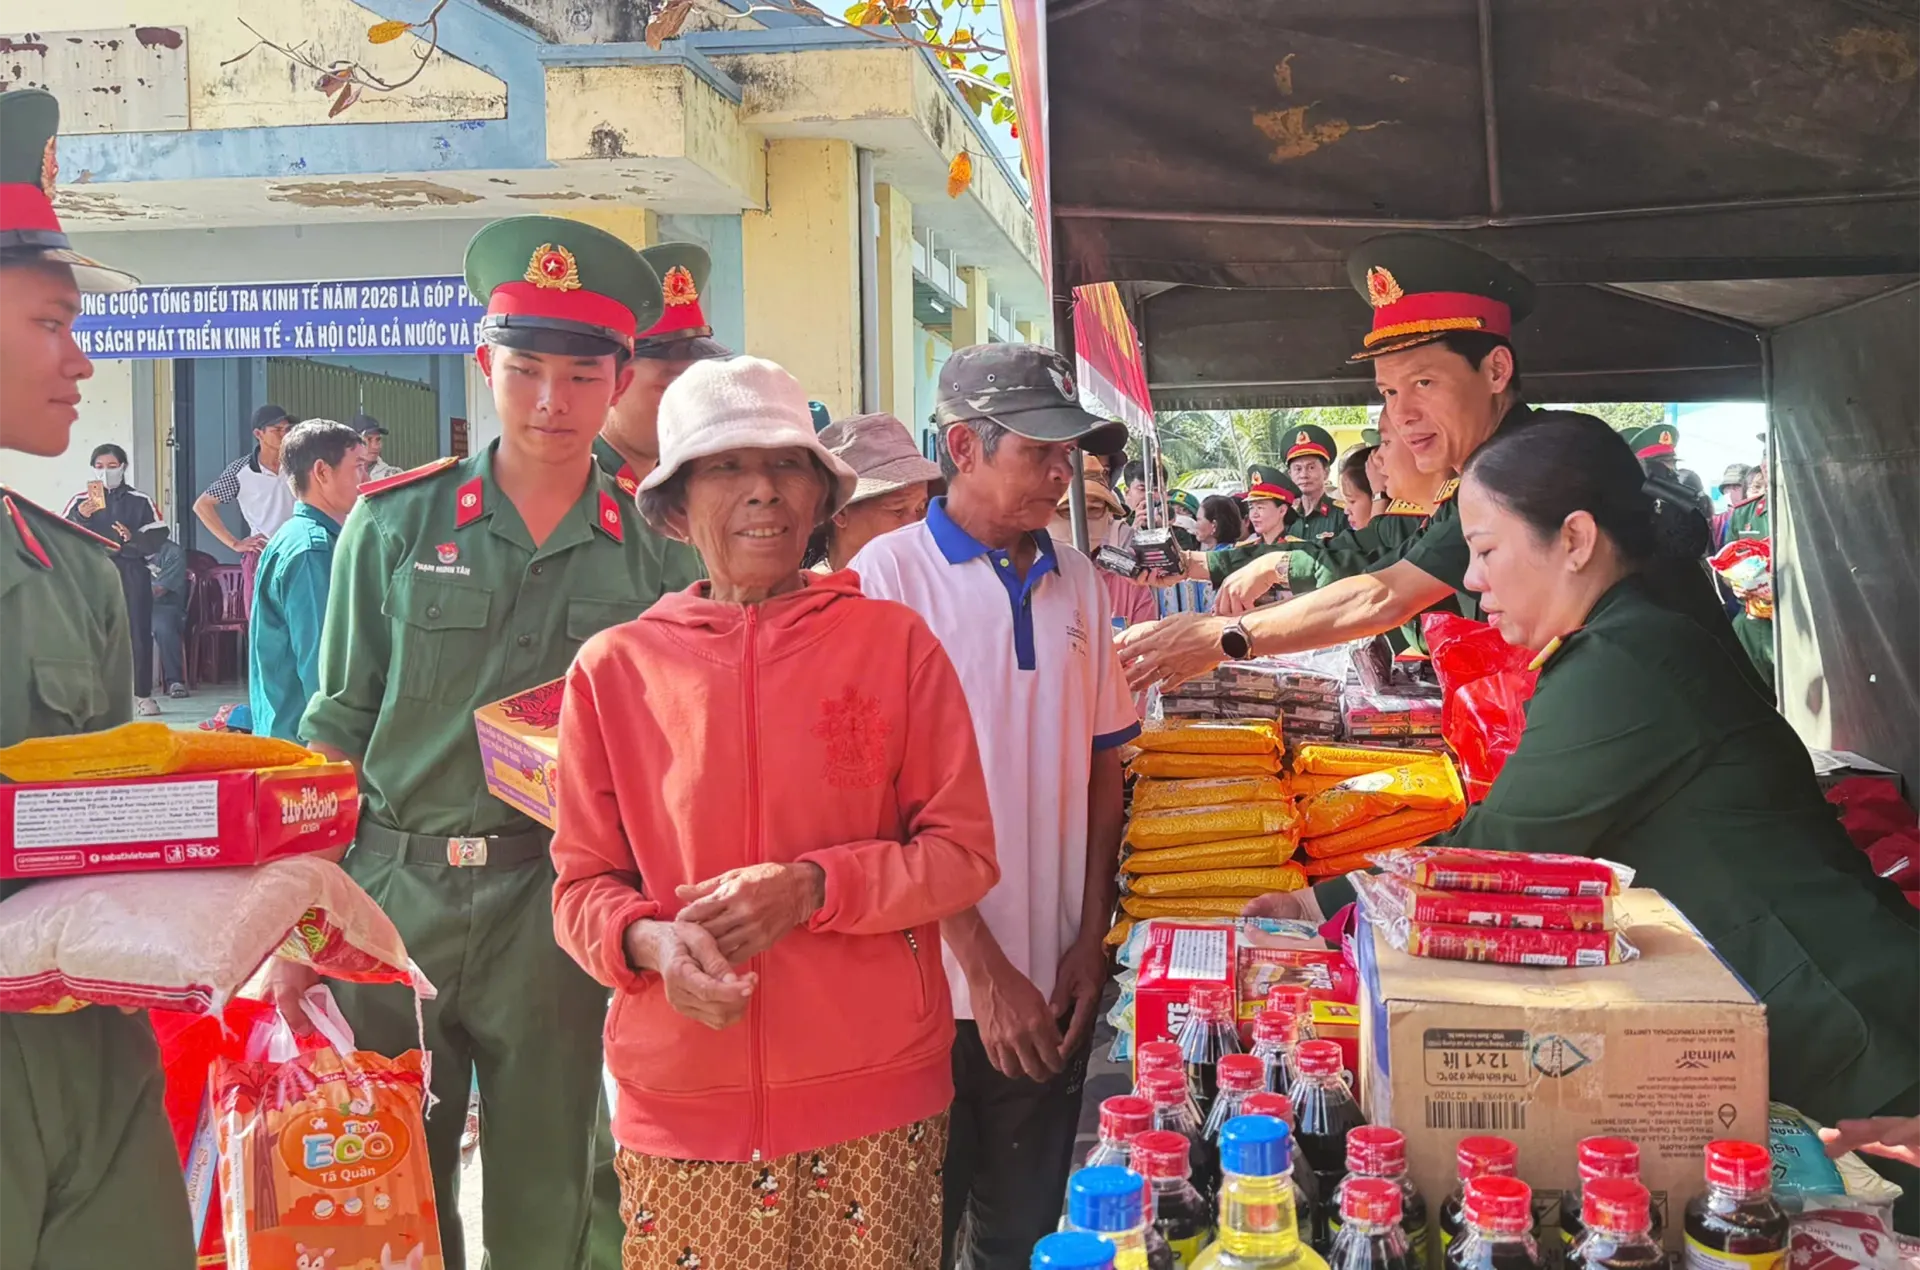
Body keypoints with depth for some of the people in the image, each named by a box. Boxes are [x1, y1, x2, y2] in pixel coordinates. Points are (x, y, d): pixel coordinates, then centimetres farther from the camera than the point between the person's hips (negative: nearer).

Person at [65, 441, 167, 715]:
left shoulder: (140, 501, 9)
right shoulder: (80, 501, 10)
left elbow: (157, 538, 5)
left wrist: (133, 538, -13)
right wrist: (80, 517, -14)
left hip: (132, 574, 0)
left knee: (138, 633, -2)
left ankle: (142, 694, 5)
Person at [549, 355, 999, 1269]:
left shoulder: (894, 642, -1)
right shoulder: (614, 669, 2)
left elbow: (963, 852, 0)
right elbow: (582, 884, 6)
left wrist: (813, 888, -15)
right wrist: (654, 942, -16)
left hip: (873, 1096, 0)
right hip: (680, 1100, 1)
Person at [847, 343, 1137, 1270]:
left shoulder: (1075, 582, 7)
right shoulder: (891, 574, -9)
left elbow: (1102, 768, 12)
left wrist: (1090, 942, 4)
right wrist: (985, 969, -12)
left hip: (1053, 986, 5)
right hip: (935, 984, -4)